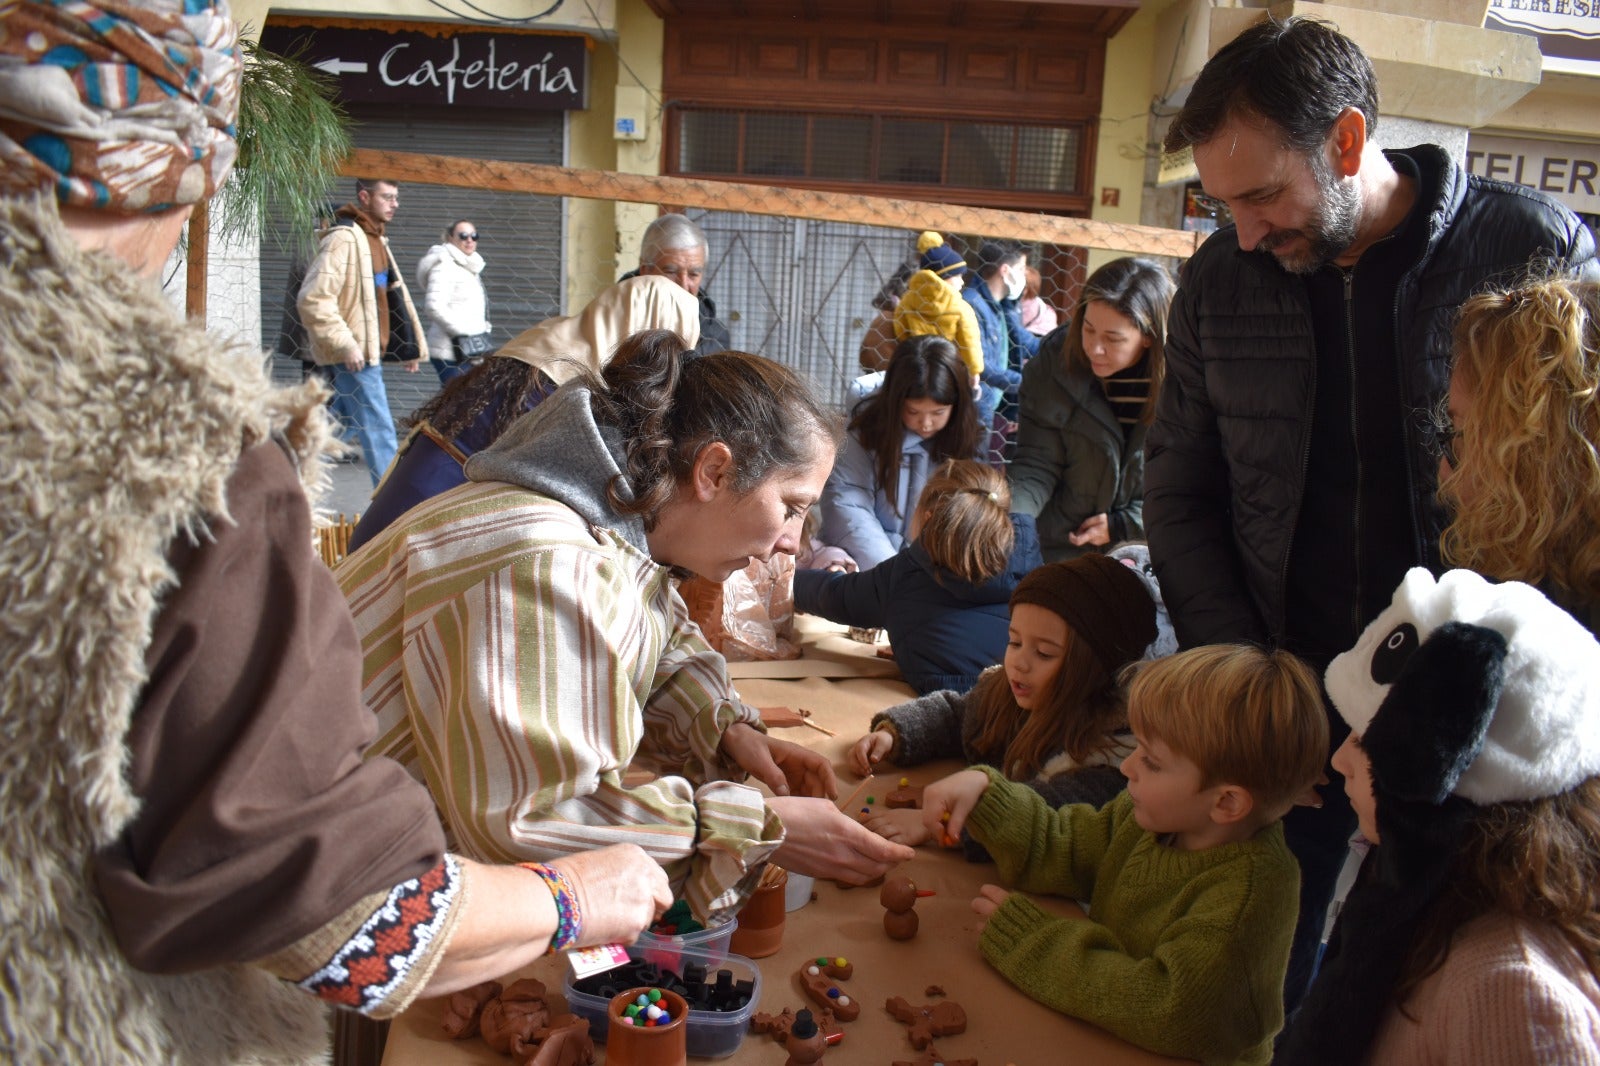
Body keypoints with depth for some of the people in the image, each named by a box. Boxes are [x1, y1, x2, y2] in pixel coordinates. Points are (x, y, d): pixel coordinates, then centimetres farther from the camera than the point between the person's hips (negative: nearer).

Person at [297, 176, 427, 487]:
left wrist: (411, 345, 17)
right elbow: (313, 299, -21)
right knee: (379, 433, -9)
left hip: (366, 353, 10)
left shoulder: (375, 239, 18)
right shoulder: (343, 238, -13)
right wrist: (345, 343, -24)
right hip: (351, 357, -10)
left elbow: (394, 295, 23)